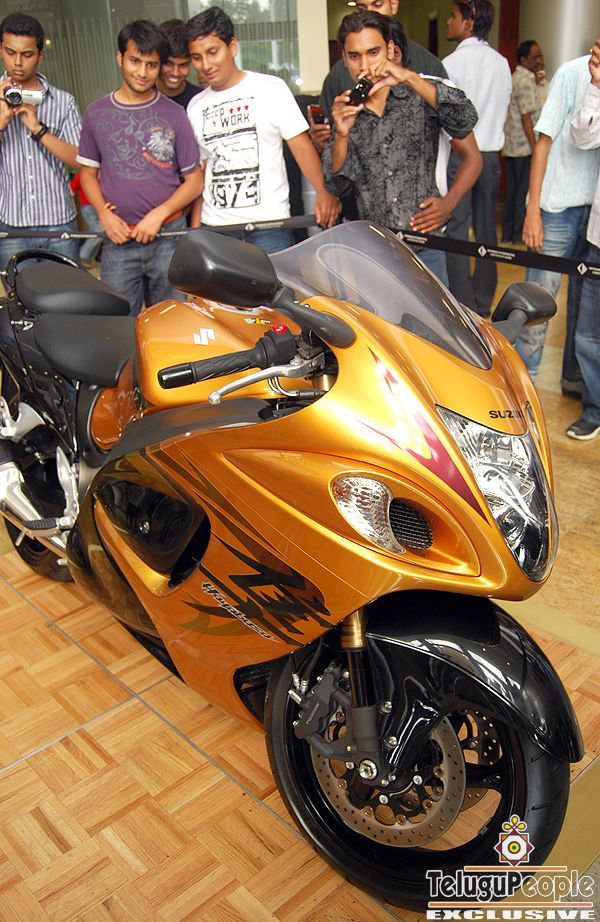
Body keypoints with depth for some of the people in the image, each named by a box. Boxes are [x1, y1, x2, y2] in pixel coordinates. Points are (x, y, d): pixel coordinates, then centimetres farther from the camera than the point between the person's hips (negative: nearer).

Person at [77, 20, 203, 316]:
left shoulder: (174, 114, 3)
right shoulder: (96, 113, 8)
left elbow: (194, 180, 3)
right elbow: (88, 172, 13)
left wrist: (159, 214, -10)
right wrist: (105, 215, -5)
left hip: (168, 237, -1)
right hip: (118, 240, 1)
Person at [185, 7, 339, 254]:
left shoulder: (270, 88, 1)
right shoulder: (195, 107, 13)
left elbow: (301, 145, -4)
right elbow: (200, 170, 16)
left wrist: (323, 192, -21)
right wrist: (195, 228, 9)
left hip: (268, 224, -3)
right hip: (214, 226, 3)